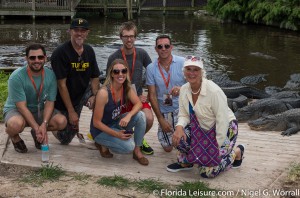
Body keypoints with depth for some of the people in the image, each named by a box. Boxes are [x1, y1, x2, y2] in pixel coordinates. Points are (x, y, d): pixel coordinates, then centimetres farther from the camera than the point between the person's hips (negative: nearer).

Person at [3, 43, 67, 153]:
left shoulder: (50, 75, -11)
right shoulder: (16, 77, -23)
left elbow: (50, 102, -11)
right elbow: (22, 106, -24)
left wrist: (44, 124, -27)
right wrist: (37, 128, -29)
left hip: (38, 110, 4)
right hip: (15, 109, -4)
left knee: (62, 121, -21)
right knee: (16, 124, -40)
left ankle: (36, 134, 11)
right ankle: (15, 138, 1)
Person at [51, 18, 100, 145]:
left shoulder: (89, 51, -2)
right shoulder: (60, 53, -21)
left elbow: (95, 77, 1)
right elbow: (62, 84, -22)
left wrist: (94, 96, -21)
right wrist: (71, 111, -22)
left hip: (82, 93, 5)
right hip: (64, 100, -5)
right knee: (65, 140, 0)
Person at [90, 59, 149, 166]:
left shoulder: (127, 88, -8)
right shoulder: (103, 93, -27)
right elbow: (96, 122, -22)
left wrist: (128, 116, -29)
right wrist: (116, 134, -26)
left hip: (116, 123, 6)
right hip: (101, 129, -6)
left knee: (140, 115, -18)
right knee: (128, 146, -26)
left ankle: (137, 151, -4)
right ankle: (102, 144, 2)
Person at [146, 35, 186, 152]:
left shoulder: (183, 63, -8)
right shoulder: (151, 68, -4)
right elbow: (152, 95, -2)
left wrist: (181, 89, -29)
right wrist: (160, 119, -6)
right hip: (164, 112, 2)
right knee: (167, 148, 9)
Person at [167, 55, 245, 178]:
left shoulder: (213, 91, -29)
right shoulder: (184, 90, -7)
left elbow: (222, 121, -25)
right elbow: (184, 115, -1)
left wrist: (216, 147, -22)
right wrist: (179, 126, -24)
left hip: (224, 129, -6)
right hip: (203, 129, 6)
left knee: (207, 172, -12)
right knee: (178, 137, -22)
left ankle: (236, 153, 14)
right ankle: (185, 162, 10)